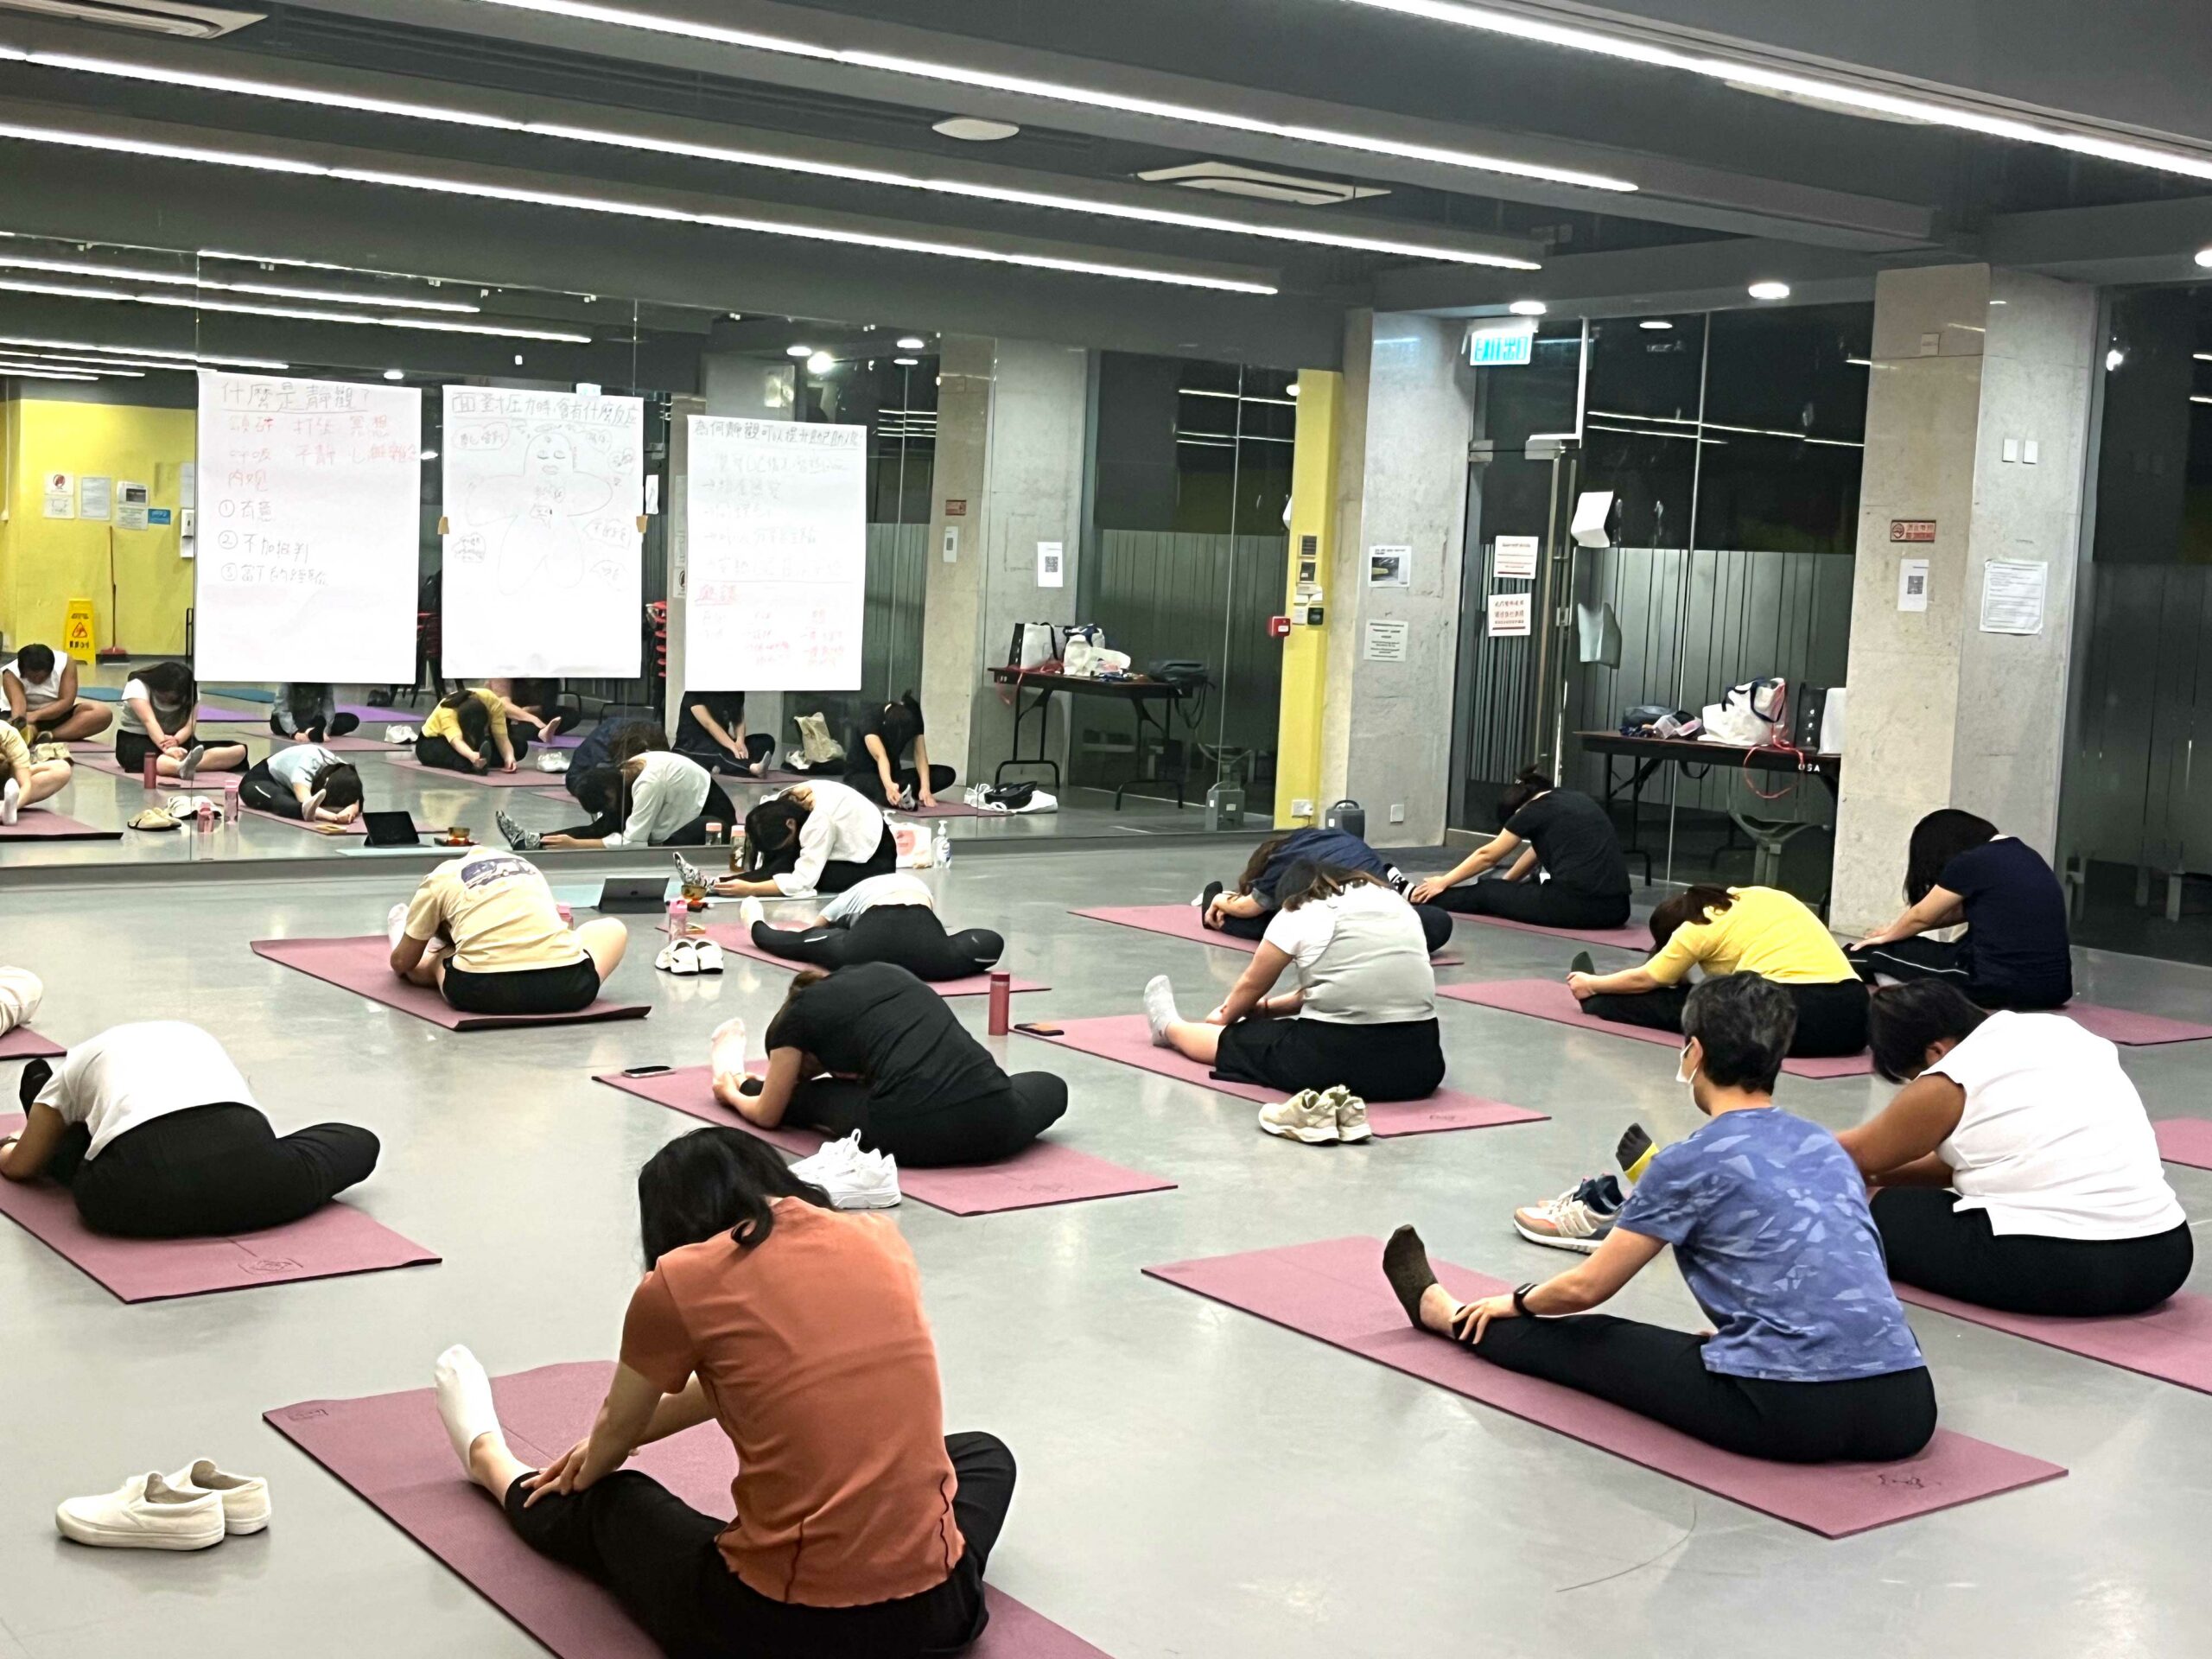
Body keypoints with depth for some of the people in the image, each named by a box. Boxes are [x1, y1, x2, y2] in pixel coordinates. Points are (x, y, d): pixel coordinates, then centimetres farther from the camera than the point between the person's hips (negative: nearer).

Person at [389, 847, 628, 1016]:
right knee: (612, 929, 33)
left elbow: (402, 961, 26)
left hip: (483, 994, -1)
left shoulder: (438, 881, 19)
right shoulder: (524, 865, 30)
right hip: (566, 988, 2)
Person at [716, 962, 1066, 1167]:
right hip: (997, 1127, 3)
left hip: (912, 1136, -3)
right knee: (1051, 1087, 37)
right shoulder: (885, 972, 29)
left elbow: (767, 1116, 28)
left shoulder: (800, 1015, 15)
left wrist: (732, 1093, 52)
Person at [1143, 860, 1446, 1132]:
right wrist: (1264, 1008, 35)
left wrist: (1224, 1018, 36)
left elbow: (1252, 986, 15)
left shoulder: (1300, 915, 1)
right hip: (1419, 1063, 5)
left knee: (1234, 1040, 24)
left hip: (1333, 1060, -5)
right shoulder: (1396, 902, 17)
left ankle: (1169, 1028, 51)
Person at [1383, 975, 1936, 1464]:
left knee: (1587, 1342, 20)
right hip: (1905, 1410, 4)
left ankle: (1447, 1315, 43)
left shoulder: (1692, 1161, -2)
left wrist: (1515, 1304, 27)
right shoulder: (1827, 1147, 16)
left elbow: (1585, 1288, 6)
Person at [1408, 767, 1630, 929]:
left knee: (1487, 893, 19)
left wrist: (1443, 882, 29)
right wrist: (1505, 883, 45)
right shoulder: (1575, 800, 22)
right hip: (1616, 908, 5)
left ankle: (1417, 896, 36)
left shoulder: (1534, 810, 3)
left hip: (1578, 905, -5)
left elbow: (1487, 856, 16)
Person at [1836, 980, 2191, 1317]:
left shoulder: (1948, 1084, -3)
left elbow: (1859, 1154, 14)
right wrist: (1882, 1175, 32)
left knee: (1889, 1212, 15)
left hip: (2049, 1269, -6)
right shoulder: (2059, 1031, 17)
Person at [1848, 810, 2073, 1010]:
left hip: (1999, 986, -8)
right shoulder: (2024, 855, 17)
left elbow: (1921, 916, 8)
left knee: (1877, 954, 11)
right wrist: (1897, 930, 32)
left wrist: (1887, 935, 28)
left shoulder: (1970, 863, -6)